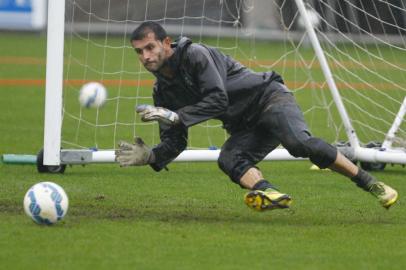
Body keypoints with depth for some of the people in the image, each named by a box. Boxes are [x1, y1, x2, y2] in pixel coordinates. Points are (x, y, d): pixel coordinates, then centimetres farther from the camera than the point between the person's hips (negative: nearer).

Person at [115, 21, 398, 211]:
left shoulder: (194, 54, -17)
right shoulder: (163, 91, 7)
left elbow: (218, 100, -25)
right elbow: (175, 141, 9)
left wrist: (175, 117, -26)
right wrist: (149, 156, -11)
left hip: (269, 97, -8)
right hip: (244, 127, 8)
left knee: (300, 143, -31)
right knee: (228, 160, -22)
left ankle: (370, 183, -26)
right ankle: (268, 193, -47)